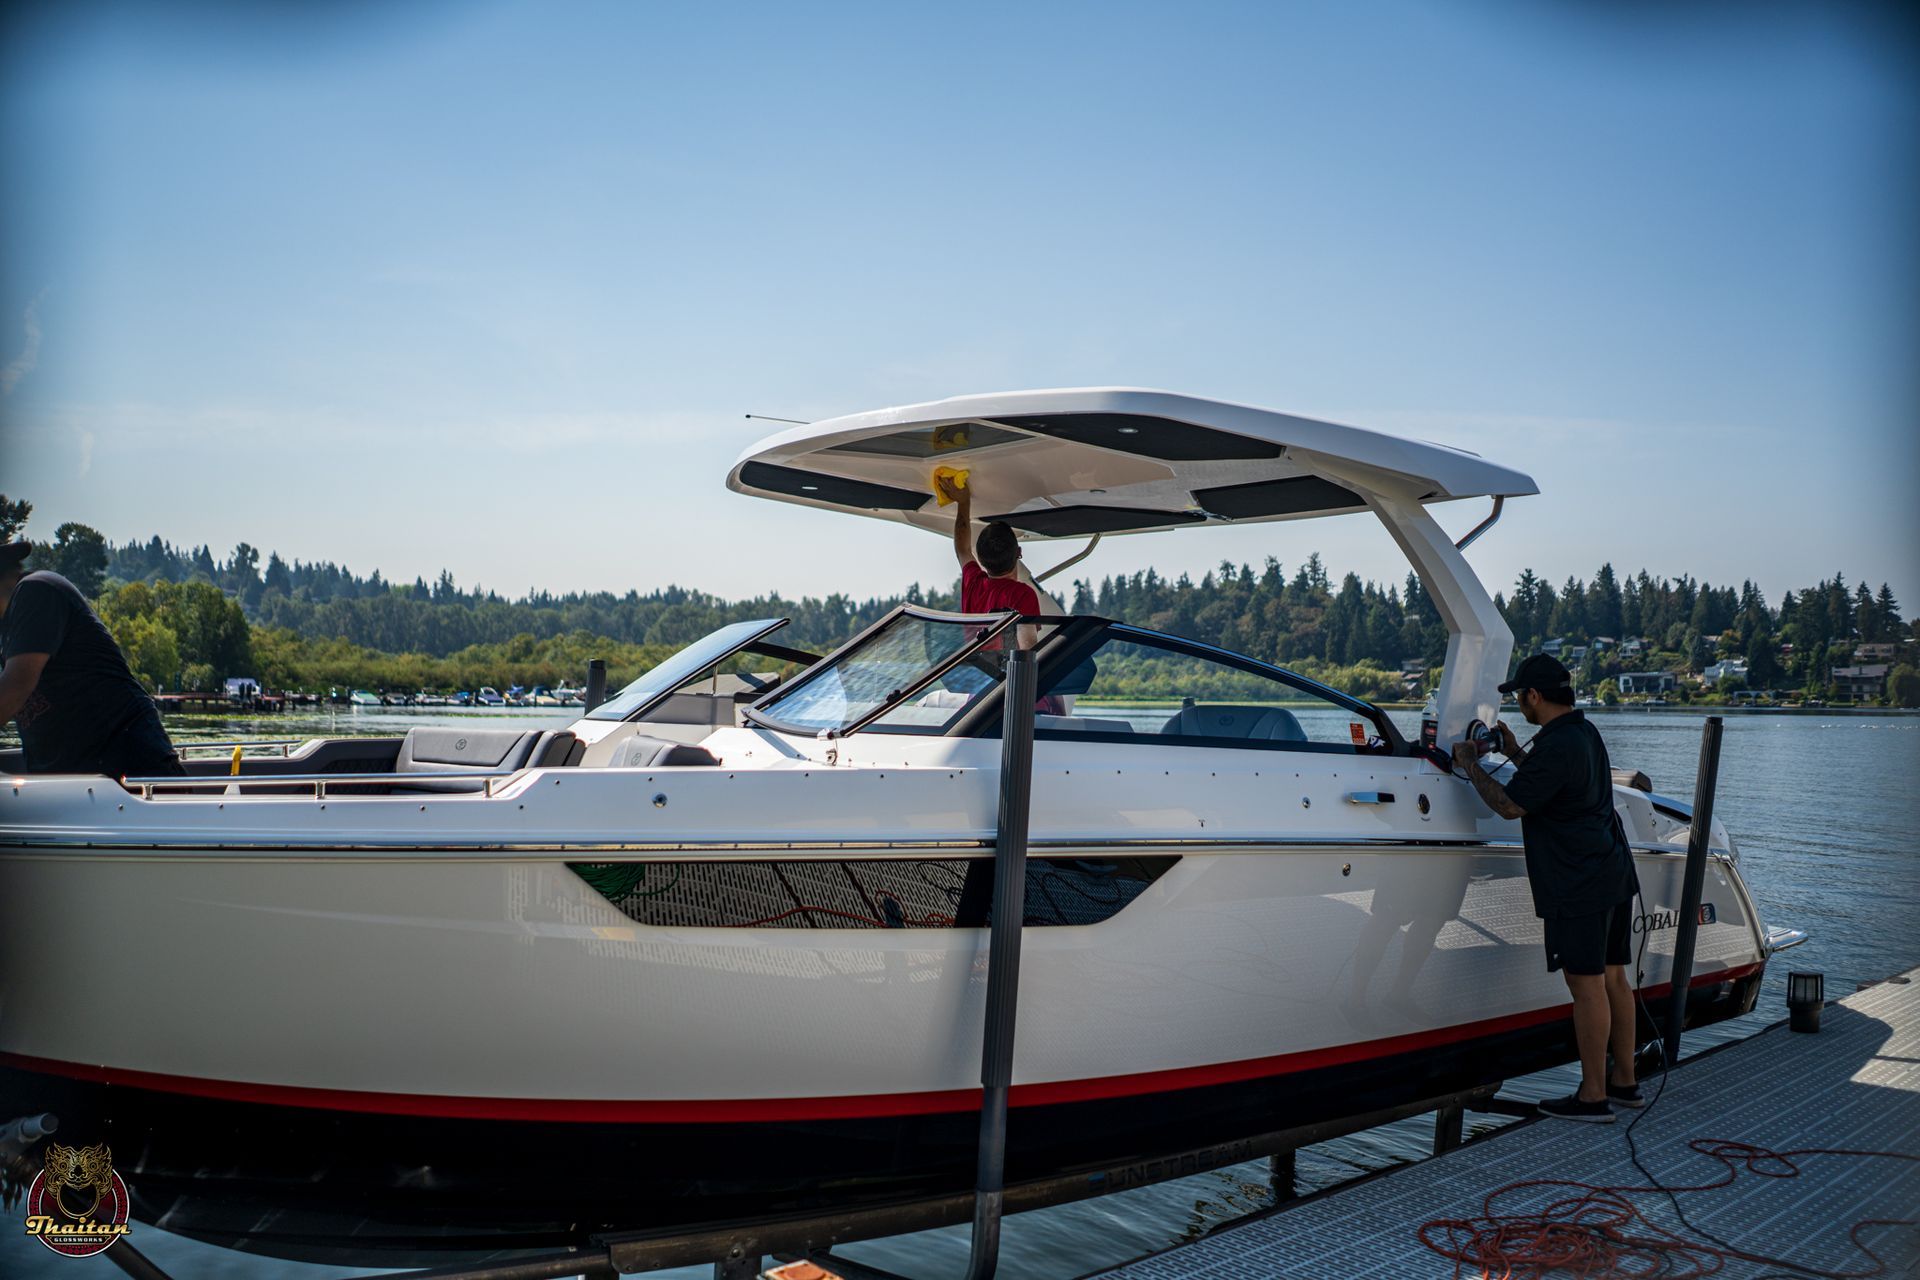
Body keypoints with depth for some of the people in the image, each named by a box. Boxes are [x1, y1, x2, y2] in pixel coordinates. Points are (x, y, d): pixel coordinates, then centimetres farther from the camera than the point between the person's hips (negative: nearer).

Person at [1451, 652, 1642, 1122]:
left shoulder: (1556, 746, -19)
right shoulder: (1585, 732, 13)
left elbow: (1509, 805, -14)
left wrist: (1470, 766, -1)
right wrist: (1514, 753, 27)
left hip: (1578, 885, -10)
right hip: (1613, 874, 10)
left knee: (1586, 985, -4)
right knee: (1612, 978, 15)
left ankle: (1593, 1096, 2)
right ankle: (1624, 1082, 24)